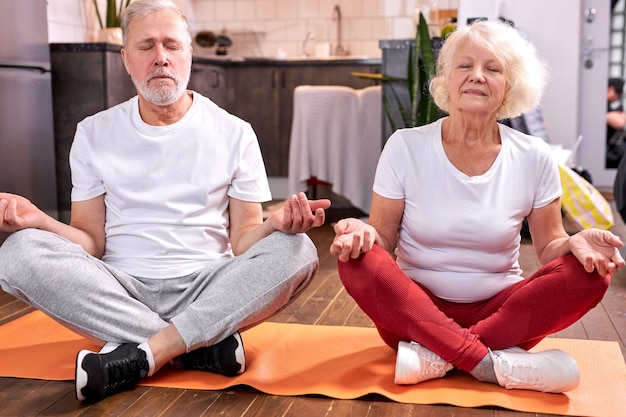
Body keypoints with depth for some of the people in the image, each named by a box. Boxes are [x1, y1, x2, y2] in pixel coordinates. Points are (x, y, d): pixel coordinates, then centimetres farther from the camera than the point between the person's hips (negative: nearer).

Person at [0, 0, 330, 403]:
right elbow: (92, 243, 4)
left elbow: (243, 238, 3)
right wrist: (41, 221, -17)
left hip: (208, 288, 0)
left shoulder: (234, 133, 5)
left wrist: (277, 225, -20)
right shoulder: (94, 134, 7)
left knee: (297, 251, -26)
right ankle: (208, 345, -23)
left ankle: (139, 357, -26)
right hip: (121, 290, 1)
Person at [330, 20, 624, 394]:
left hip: (500, 312, 2)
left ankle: (436, 356, -26)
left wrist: (574, 244, -19)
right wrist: (363, 234, -27)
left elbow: (548, 247, 4)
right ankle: (494, 364, -29)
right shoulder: (405, 146, -5)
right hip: (415, 310, -1)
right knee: (359, 261, -29)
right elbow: (383, 241, -3)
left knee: (589, 274, -22)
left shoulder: (534, 158, -1)